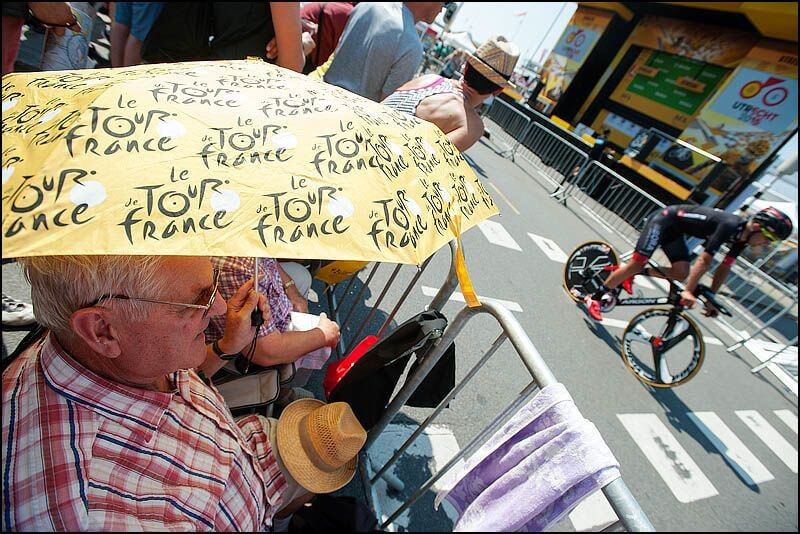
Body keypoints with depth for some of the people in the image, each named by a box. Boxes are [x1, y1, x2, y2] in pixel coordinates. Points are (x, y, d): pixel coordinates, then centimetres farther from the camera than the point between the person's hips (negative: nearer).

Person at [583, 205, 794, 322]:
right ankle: (595, 298, -9)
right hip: (664, 220, -8)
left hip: (674, 230, 8)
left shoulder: (743, 236, 0)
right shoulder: (731, 225, -26)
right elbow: (705, 260, -31)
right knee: (636, 262, -14)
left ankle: (636, 272, 10)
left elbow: (724, 268, 7)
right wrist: (689, 291, -33)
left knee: (681, 273, -4)